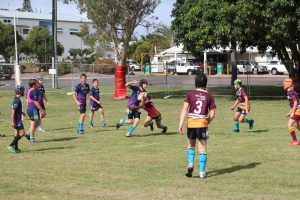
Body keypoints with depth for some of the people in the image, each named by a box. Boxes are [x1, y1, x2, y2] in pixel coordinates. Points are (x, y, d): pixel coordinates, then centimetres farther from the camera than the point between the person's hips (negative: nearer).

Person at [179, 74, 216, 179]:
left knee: (190, 145, 21)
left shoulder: (190, 94, 1)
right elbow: (212, 114, 1)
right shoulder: (209, 96, 4)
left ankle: (190, 164, 1)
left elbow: (185, 109, -8)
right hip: (202, 123, 0)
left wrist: (181, 124, -9)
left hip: (191, 123, 1)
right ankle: (202, 172, 5)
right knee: (202, 148, 6)